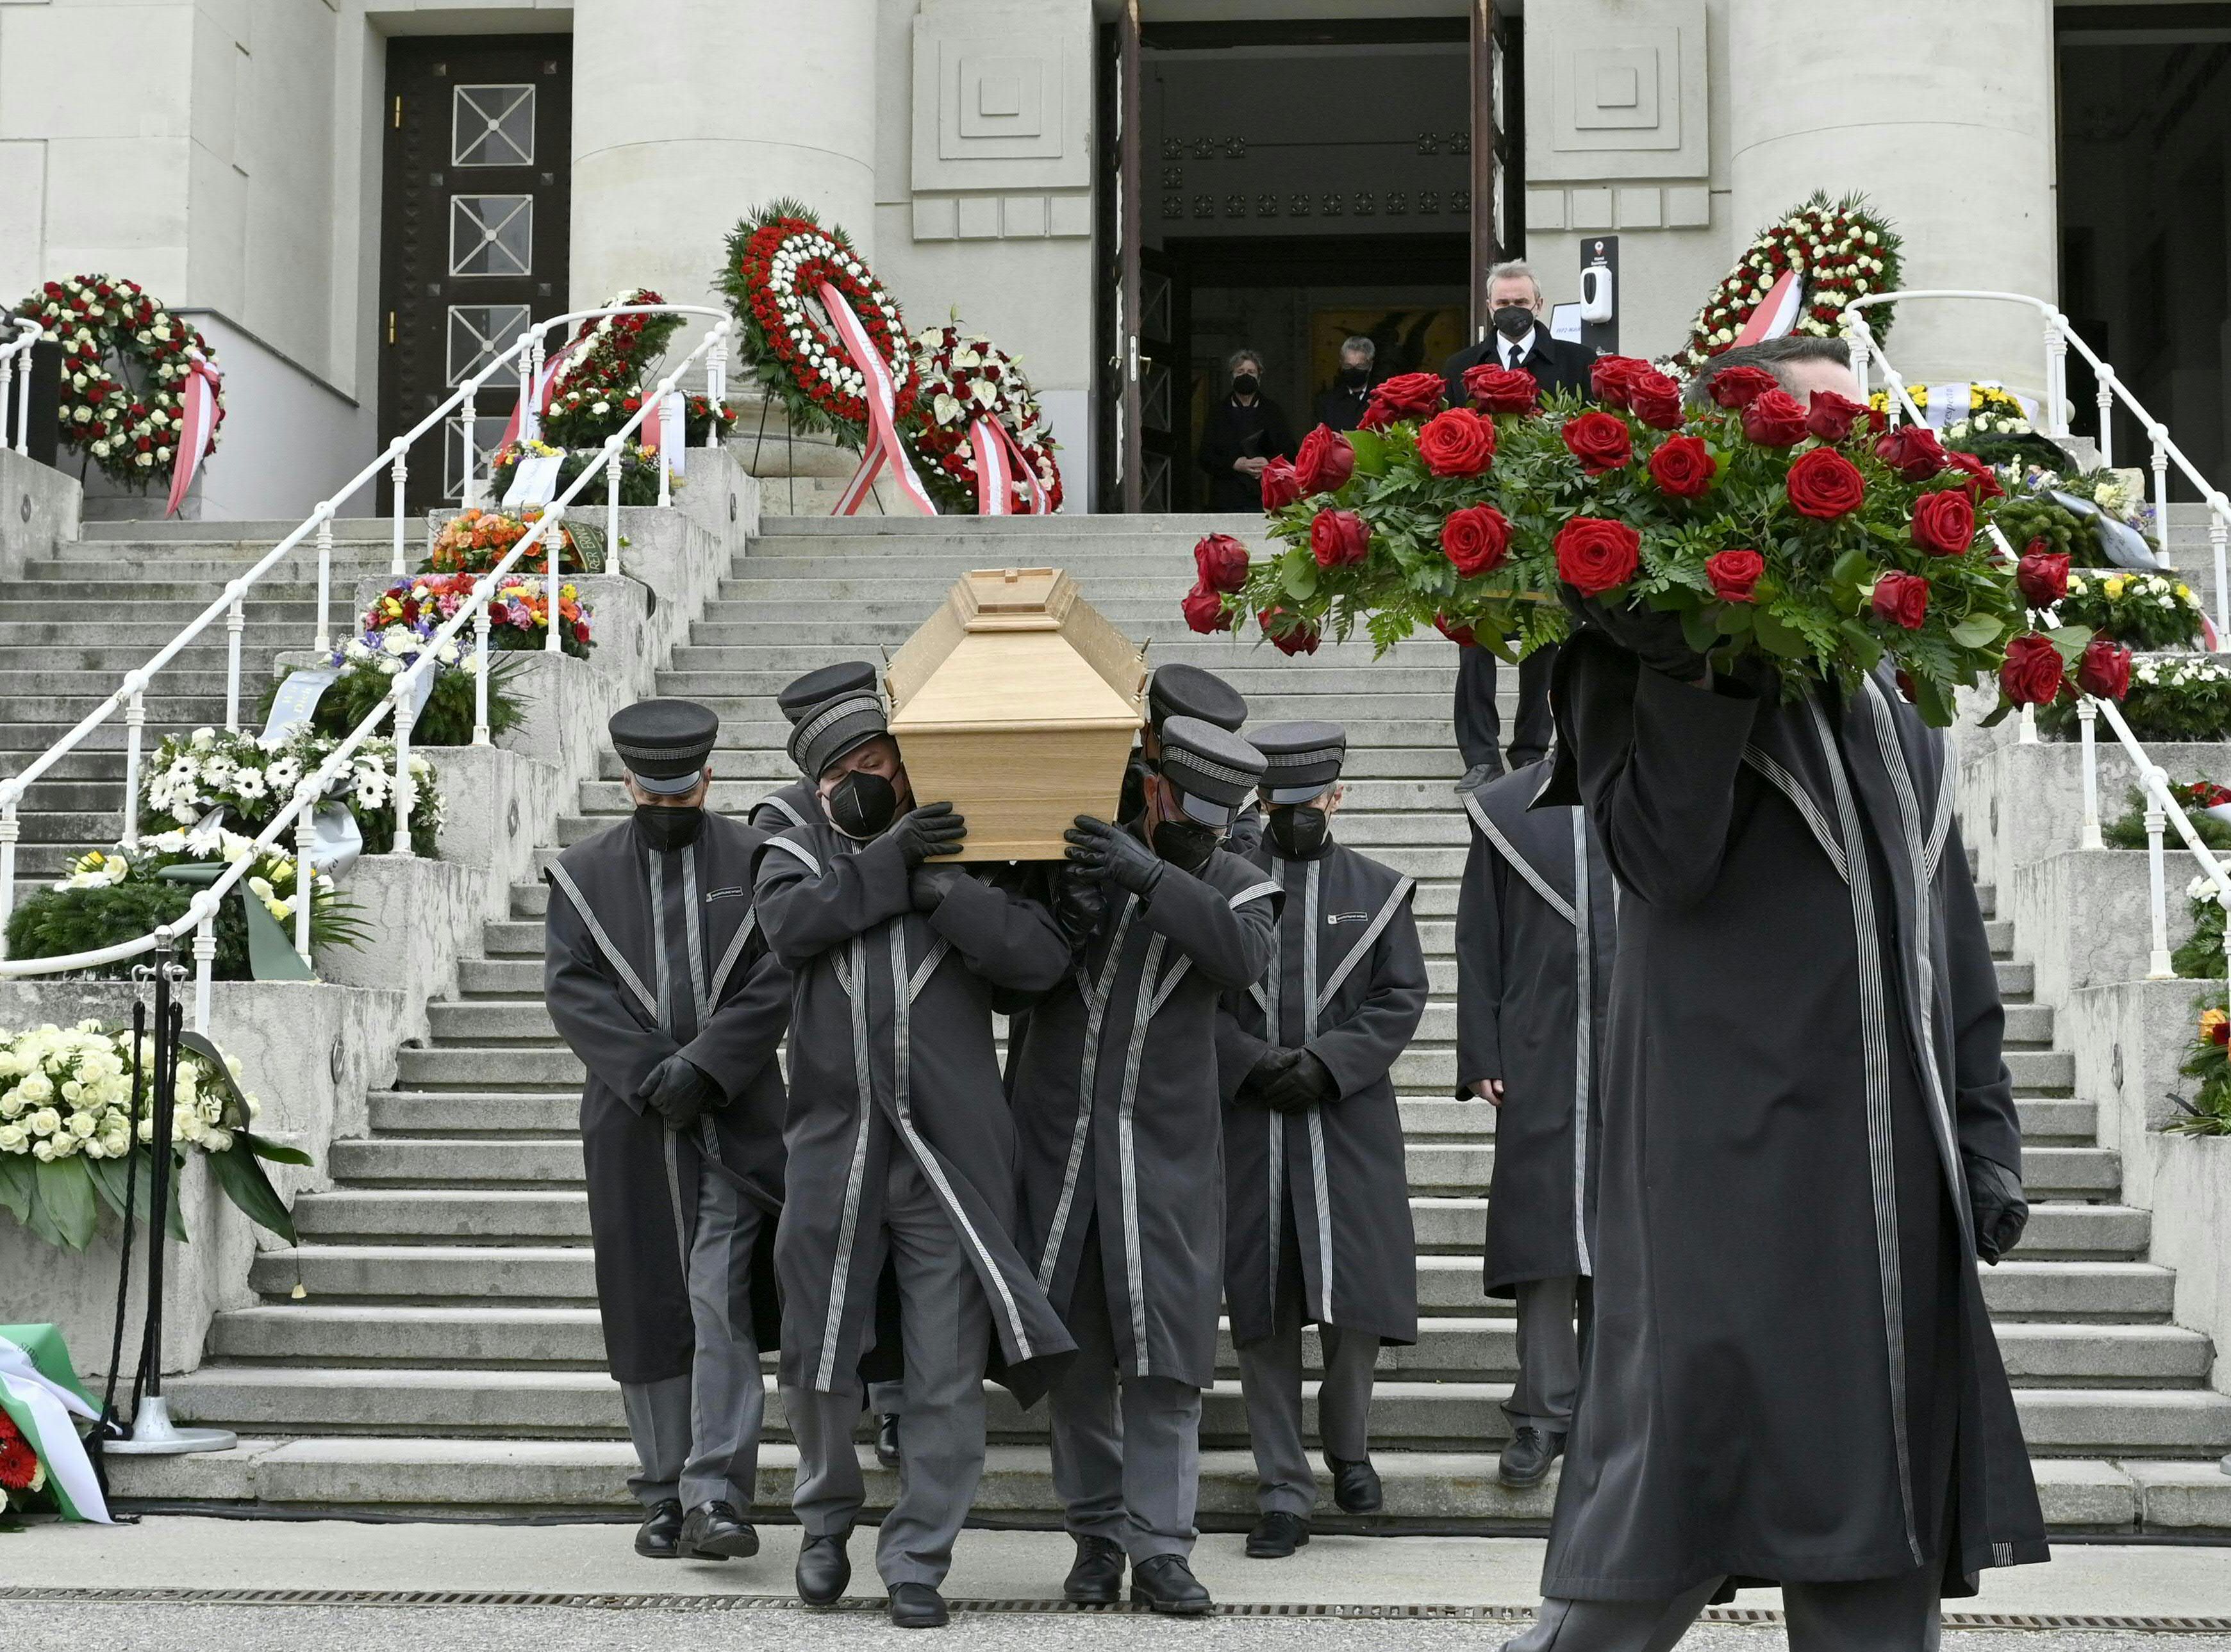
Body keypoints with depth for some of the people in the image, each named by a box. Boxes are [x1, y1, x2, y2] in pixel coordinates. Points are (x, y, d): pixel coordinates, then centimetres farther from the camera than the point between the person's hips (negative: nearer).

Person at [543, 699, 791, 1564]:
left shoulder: (755, 862, 4)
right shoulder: (583, 873, 9)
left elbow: (776, 983, -4)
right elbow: (570, 986, 0)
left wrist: (701, 1068, -15)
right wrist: (649, 1074, -12)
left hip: (734, 1122, -2)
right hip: (632, 1126, 2)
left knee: (721, 1305, -10)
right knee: (648, 1311, 6)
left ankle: (716, 1496, -9)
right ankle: (664, 1495, 15)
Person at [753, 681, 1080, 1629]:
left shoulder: (969, 859, 7)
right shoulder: (796, 855, 11)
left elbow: (1041, 957, -8)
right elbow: (791, 926, -12)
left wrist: (942, 890, -14)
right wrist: (893, 861, -12)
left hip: (950, 1156, -1)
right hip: (833, 1151, 1)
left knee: (947, 1371, 1)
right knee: (818, 1357, 11)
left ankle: (918, 1556, 14)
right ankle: (827, 1517, 35)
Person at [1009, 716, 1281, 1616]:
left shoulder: (1235, 884, 2)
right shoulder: (1070, 852, 1)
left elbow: (1244, 953, -20)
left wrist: (1148, 875, -28)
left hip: (1167, 1151, -1)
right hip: (1056, 1139, 1)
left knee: (1165, 1345, -4)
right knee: (1073, 1349, 7)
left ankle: (1160, 1548, 2)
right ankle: (1095, 1531, 19)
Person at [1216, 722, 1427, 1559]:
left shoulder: (1378, 889, 10)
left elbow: (1401, 999, 4)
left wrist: (1327, 1064, -9)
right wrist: (1252, 1065, -10)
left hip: (1349, 1122, 0)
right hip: (1247, 1123, 0)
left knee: (1354, 1299, -3)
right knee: (1263, 1308, 1)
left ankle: (1348, 1449, 24)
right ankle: (1283, 1490, 8)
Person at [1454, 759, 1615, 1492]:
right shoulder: (1506, 812, 7)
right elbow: (1478, 944, 6)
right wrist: (1481, 1059, -1)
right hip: (1540, 1066, -1)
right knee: (1542, 1225, -1)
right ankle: (1544, 1411, 5)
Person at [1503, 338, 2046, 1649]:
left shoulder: (1888, 704, 18)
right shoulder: (1647, 655, -1)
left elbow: (1951, 935, 20)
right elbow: (1662, 854, -18)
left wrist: (1986, 1126, 14)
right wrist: (1697, 645, -20)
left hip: (1894, 1181, 6)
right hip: (1733, 1164, -6)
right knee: (1677, 1515, -7)